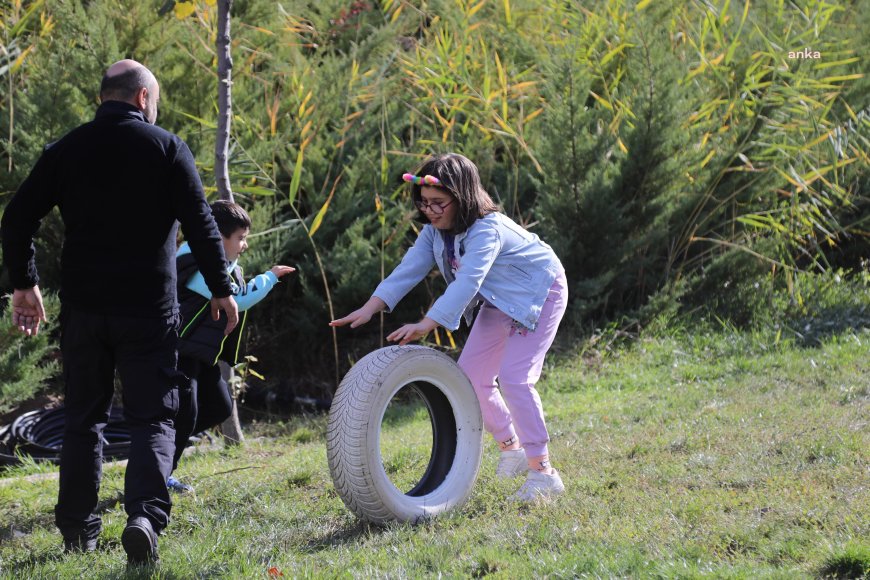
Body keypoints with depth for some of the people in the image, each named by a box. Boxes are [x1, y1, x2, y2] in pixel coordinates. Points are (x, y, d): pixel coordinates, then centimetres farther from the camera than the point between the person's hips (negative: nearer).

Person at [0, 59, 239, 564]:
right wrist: (222, 289, 2)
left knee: (84, 417, 14)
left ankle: (78, 530, 17)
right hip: (148, 308, -3)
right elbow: (200, 224, -6)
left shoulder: (66, 150, 4)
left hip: (83, 308, 3)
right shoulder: (166, 148, -3)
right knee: (153, 417, 1)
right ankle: (145, 516, -20)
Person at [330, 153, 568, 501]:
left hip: (539, 294, -9)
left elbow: (468, 282, -46)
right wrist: (369, 309, -29)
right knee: (471, 374, 6)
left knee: (513, 377, -21)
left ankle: (543, 472, -17)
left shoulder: (486, 230, -34)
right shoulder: (436, 230, -8)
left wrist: (427, 325, -56)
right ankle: (511, 447, 23)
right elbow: (409, 269, -15)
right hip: (500, 303, 9)